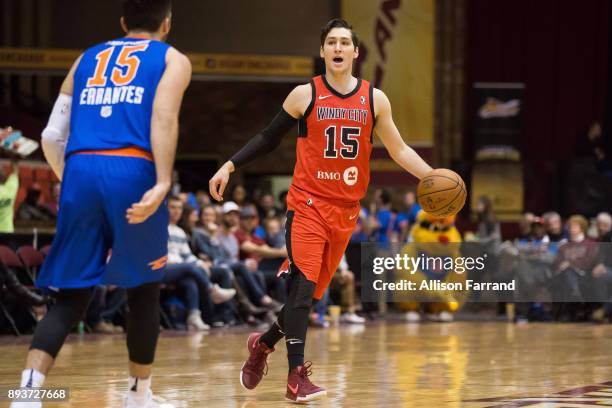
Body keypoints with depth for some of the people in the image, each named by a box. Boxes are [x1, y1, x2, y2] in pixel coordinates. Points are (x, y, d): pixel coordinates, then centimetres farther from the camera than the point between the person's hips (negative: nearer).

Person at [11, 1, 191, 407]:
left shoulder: (87, 60, 25)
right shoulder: (173, 59, 13)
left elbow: (52, 137, 18)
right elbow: (163, 116, -8)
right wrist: (163, 184, -19)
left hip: (81, 172, 3)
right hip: (132, 173, -3)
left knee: (72, 295, 5)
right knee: (144, 288, 17)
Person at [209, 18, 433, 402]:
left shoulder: (375, 99, 5)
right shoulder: (305, 95, -2)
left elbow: (399, 149, 12)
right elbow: (268, 138, 6)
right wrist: (229, 166, -3)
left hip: (346, 209, 4)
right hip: (308, 203, -4)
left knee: (313, 291, 9)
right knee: (302, 284, -16)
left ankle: (264, 343, 32)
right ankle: (297, 375, -17)